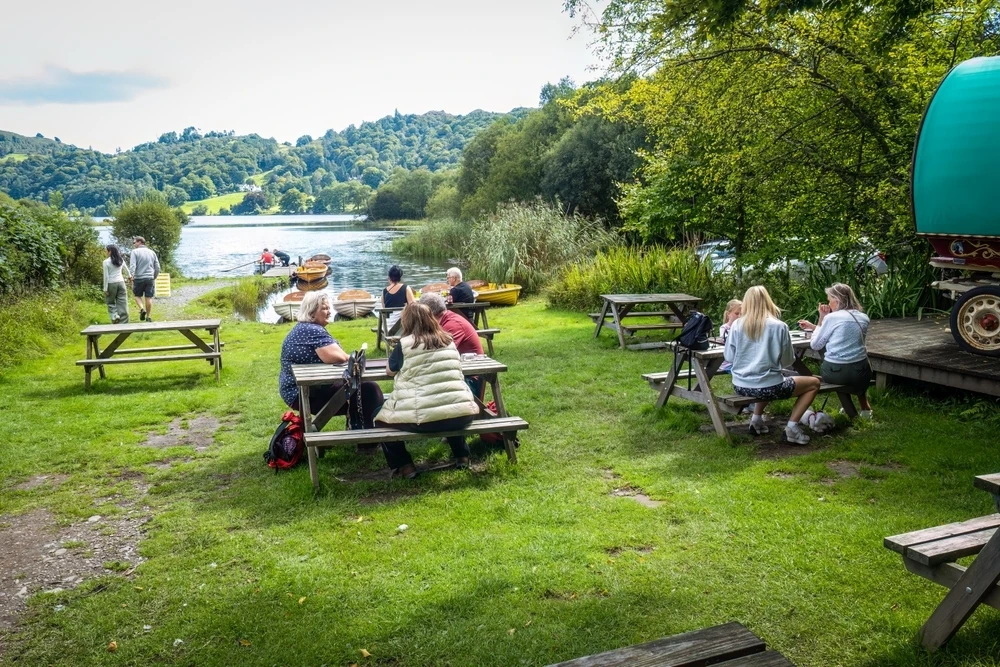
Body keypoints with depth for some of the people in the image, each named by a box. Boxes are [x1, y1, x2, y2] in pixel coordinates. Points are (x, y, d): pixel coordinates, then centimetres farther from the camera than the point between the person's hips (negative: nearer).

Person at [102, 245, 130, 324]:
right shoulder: (121, 260, 5)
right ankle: (123, 322, 4)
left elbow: (106, 276, -10)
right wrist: (129, 276, 44)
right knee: (122, 303, 3)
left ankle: (115, 315, -8)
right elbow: (126, 269, 24)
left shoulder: (106, 262, -9)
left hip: (111, 284, -4)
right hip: (121, 282, 4)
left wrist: (105, 288, -6)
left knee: (110, 302, 15)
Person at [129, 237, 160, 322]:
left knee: (137, 295, 16)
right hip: (150, 278, 3)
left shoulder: (135, 252, -3)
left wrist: (132, 276, -18)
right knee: (149, 298, 5)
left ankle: (142, 309, -6)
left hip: (138, 278, -3)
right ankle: (148, 317, 7)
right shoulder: (152, 252, 10)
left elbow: (132, 266, -15)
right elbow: (157, 268, 11)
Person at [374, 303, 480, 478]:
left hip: (422, 418, -4)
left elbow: (390, 371, 17)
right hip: (460, 413, 4)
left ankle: (404, 466, 14)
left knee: (380, 415, 21)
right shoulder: (448, 341, 12)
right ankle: (462, 455, 33)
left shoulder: (405, 344, 0)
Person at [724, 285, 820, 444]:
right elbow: (787, 360, 2)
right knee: (814, 383, 18)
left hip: (741, 386, 5)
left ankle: (756, 420, 25)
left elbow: (728, 357, 6)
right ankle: (792, 427, 6)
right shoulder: (779, 326, -8)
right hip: (767, 387, -5)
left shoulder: (737, 325, -2)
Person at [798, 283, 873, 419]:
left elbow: (815, 345, 0)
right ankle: (865, 407, 41)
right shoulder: (863, 318, 6)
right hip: (860, 373, 3)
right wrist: (813, 326, 24)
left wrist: (821, 319, 6)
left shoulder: (831, 318, -10)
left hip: (833, 373, -3)